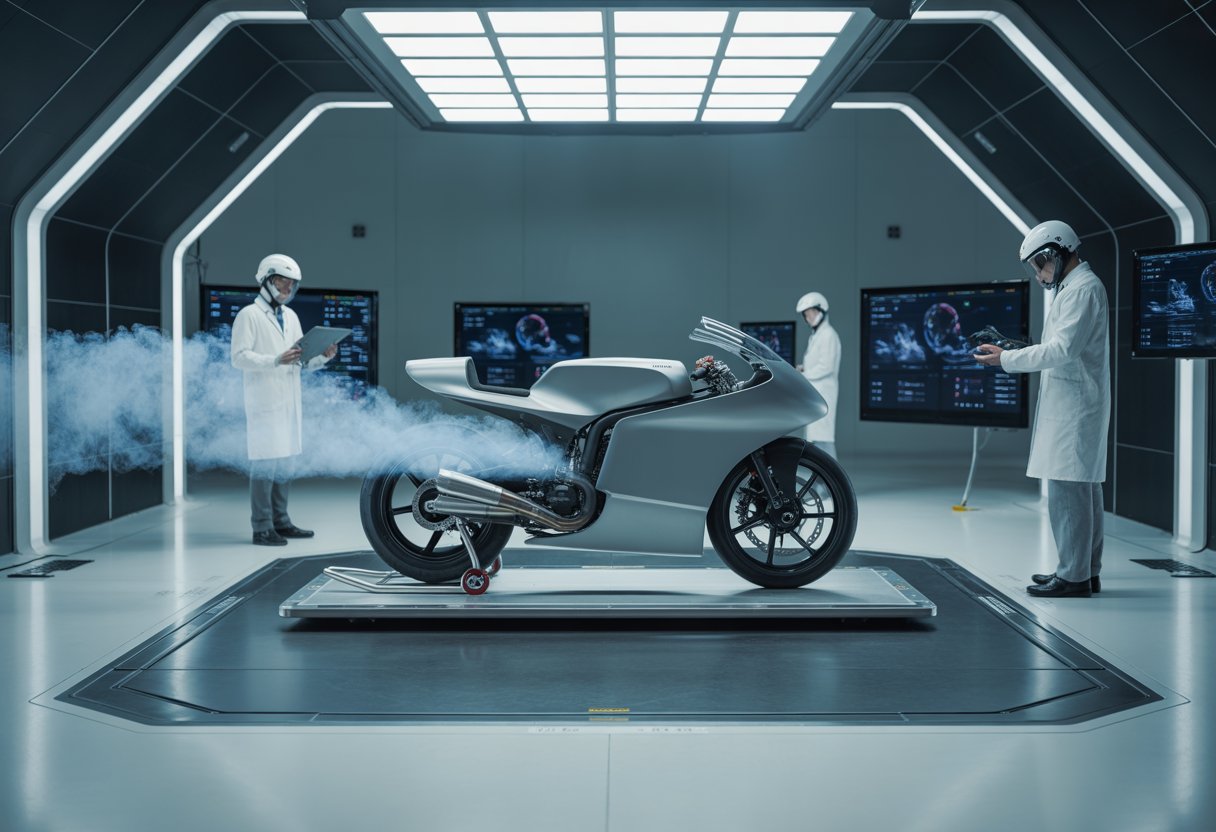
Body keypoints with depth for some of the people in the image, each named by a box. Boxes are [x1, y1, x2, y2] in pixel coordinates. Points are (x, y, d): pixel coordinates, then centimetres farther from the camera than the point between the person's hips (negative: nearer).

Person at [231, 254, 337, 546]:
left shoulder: (291, 317, 18)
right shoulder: (249, 315, -4)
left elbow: (301, 360, 18)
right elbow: (239, 357, -14)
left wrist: (322, 357, -2)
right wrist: (277, 360, -24)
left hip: (289, 401, 8)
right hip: (264, 401, -7)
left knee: (285, 461, 11)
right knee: (266, 462, -8)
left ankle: (280, 522, 19)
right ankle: (262, 529, -5)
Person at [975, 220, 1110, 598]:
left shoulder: (1083, 289, -12)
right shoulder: (1075, 287, 20)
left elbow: (1062, 349, -21)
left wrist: (1007, 360, -15)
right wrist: (1011, 353, 9)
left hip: (1074, 407, -11)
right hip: (1070, 406, 11)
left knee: (1066, 491, -10)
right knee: (1083, 490, 13)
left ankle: (1073, 576, -7)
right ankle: (1086, 572, 19)